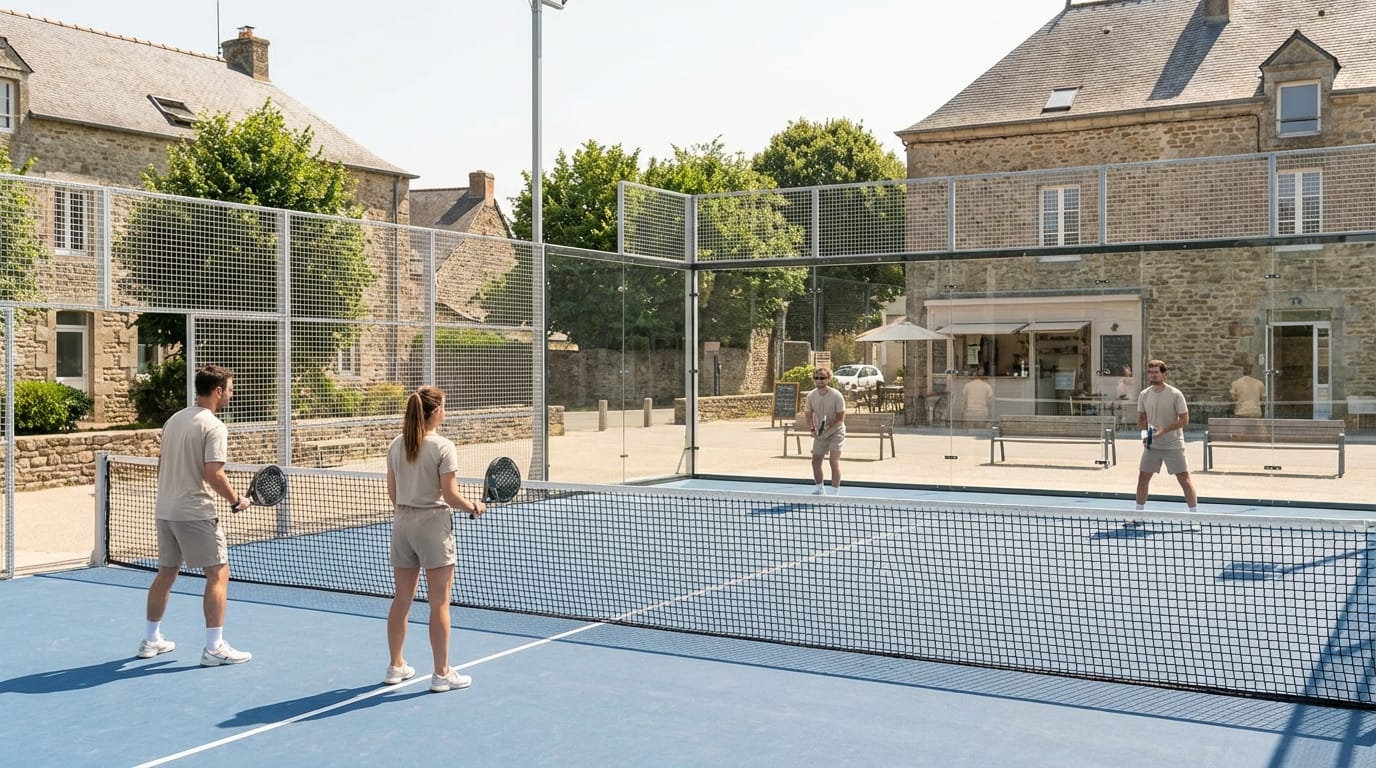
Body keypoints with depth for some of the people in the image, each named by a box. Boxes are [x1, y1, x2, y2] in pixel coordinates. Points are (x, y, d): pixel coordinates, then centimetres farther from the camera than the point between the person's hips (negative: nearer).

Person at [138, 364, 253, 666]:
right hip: (195, 513, -8)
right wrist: (236, 501, -9)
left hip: (164, 510, 8)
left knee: (166, 573, 18)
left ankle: (151, 640, 27)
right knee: (218, 574, -2)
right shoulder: (214, 426, -14)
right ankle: (214, 647, -4)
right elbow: (213, 474, -22)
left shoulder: (174, 419, 11)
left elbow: (161, 463, 18)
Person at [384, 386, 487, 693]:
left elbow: (392, 492, 10)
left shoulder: (396, 445, 4)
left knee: (402, 599, 16)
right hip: (433, 523, -6)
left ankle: (396, 666, 26)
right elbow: (450, 495, -15)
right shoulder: (443, 447, -14)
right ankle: (442, 673, 7)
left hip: (402, 523, 6)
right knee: (439, 602, 1)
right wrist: (473, 507, 2)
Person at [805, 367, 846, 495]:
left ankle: (835, 492, -9)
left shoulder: (836, 395, -19)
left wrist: (828, 427, -31)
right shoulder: (811, 395, -5)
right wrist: (812, 429, -8)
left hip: (835, 432, -5)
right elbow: (809, 415, 7)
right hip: (819, 434, 5)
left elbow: (841, 418, -18)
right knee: (815, 462, 8)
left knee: (834, 461, -14)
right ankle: (820, 489, 27)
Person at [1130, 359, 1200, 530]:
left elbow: (1184, 419, -11)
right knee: (1142, 478, 7)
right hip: (1151, 445, 5)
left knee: (1184, 479, -6)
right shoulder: (1144, 395, 4)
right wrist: (1145, 433, -7)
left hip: (1173, 445, -5)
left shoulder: (1175, 394, -10)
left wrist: (1164, 430, -22)